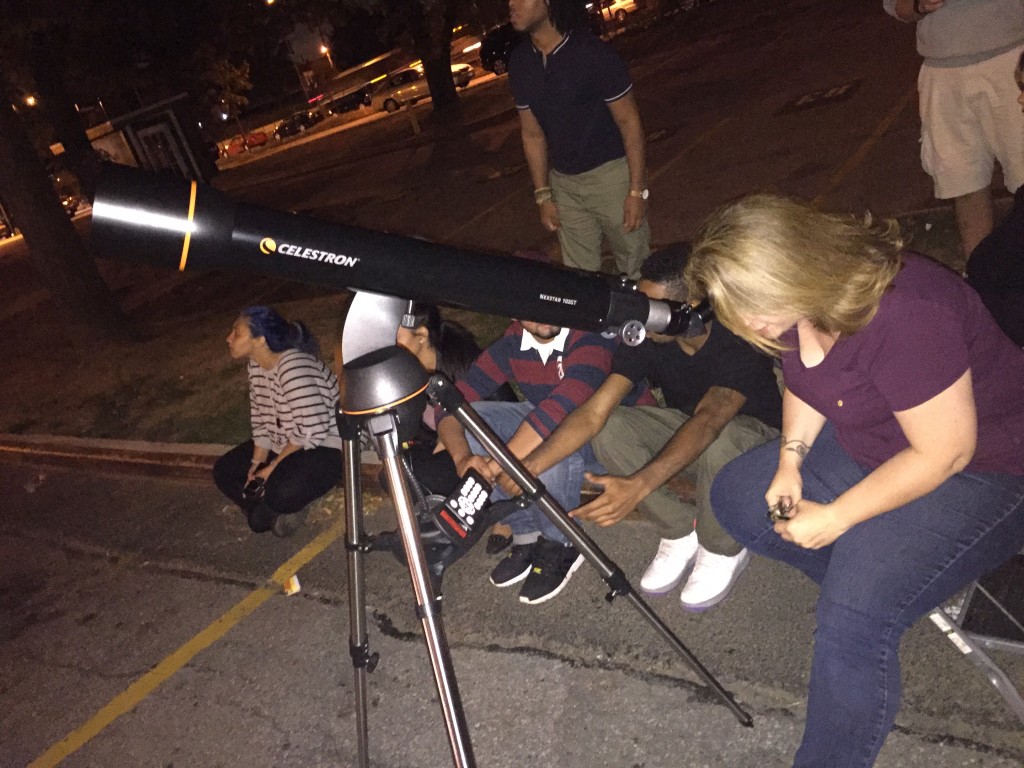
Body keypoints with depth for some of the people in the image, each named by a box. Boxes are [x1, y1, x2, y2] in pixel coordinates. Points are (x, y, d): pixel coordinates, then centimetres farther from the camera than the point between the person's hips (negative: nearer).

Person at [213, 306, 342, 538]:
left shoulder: (294, 366, -28)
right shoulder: (256, 366, 1)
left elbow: (311, 431, -30)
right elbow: (260, 419, 7)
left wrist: (273, 466, -21)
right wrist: (257, 462, -5)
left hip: (324, 447, -9)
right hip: (283, 445, 10)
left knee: (281, 493, -32)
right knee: (224, 471, 2)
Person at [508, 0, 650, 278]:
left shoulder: (593, 54, -14)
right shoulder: (520, 62, 1)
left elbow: (629, 121, -10)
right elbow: (532, 134, 9)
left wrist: (637, 190, -13)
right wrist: (543, 196, 9)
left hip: (609, 174, -4)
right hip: (562, 182, 5)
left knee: (635, 266, 3)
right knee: (579, 273, 10)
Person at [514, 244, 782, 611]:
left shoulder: (737, 341, -32)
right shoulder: (646, 337, -18)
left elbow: (708, 421, -48)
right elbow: (594, 413, -26)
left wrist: (638, 486, -62)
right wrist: (526, 467, -40)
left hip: (754, 434, -4)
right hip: (684, 430, 5)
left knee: (721, 442, -40)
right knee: (609, 429, -23)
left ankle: (723, 550, -10)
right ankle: (680, 535, -4)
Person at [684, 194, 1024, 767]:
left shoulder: (906, 317, -34)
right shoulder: (807, 298, -9)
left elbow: (945, 453, -27)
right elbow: (804, 382, 9)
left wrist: (834, 517, -21)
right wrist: (790, 458, -6)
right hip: (871, 448, 9)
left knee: (855, 619, -24)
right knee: (736, 496, 2)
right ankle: (874, 576, 5)